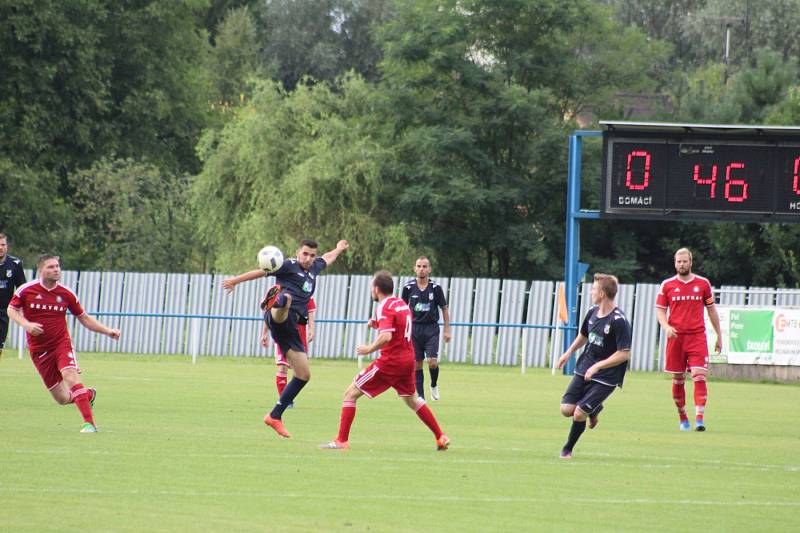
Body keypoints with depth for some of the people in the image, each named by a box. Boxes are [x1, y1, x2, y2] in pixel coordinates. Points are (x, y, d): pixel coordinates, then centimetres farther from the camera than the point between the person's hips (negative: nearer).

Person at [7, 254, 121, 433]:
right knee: (62, 398, 2)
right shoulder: (26, 290, -5)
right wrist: (26, 324, -15)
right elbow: (11, 310, 5)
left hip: (62, 344, -1)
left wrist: (107, 331, 0)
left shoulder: (66, 294, 0)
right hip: (39, 350, 1)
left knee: (70, 377, -29)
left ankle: (89, 423, -29)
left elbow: (84, 318, 10)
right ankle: (88, 395, 36)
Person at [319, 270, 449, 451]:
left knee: (351, 394, -3)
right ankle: (441, 437, 28)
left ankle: (341, 441, -8)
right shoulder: (402, 304, 11)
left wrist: (369, 348, -14)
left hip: (390, 361, -8)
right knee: (411, 399, 28)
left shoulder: (384, 307, -15)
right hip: (408, 359, 8)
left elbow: (386, 336, -28)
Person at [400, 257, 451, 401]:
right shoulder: (409, 287, 0)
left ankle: (434, 386, 16)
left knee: (432, 362, -13)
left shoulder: (435, 287, -3)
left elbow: (444, 309, 4)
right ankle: (421, 396, 10)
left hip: (431, 328, -1)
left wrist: (447, 330, 1)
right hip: (415, 328, 1)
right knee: (417, 364, 0)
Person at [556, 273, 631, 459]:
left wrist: (597, 366, -22)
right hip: (584, 370, 7)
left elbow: (624, 354, -21)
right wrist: (569, 352, 11)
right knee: (566, 409, -2)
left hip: (606, 377, -7)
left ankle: (567, 449, 12)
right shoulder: (593, 313, 3)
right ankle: (594, 410, 28)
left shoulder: (619, 321, -21)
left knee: (579, 414, -11)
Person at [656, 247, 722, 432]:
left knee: (699, 376, -14)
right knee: (678, 379, 6)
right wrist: (666, 326, -12)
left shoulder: (703, 283, 6)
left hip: (697, 336, -1)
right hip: (676, 337, 1)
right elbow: (660, 310, 8)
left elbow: (711, 309, 14)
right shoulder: (667, 285, 6)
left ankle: (700, 419, -17)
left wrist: (719, 336, 15)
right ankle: (682, 418, 20)